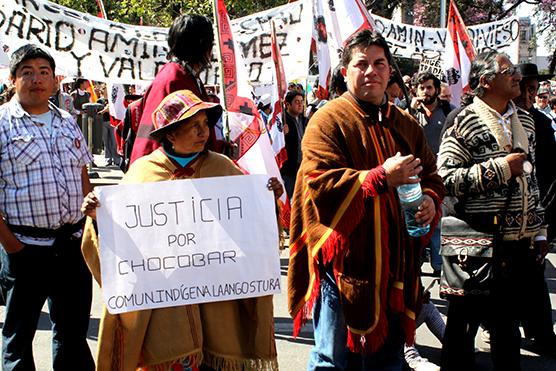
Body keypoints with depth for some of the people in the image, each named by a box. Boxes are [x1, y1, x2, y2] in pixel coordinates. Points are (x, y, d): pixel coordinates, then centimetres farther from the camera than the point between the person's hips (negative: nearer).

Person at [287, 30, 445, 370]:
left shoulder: (406, 125, 12)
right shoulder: (329, 120, -8)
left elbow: (431, 176, 20)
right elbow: (320, 183, -19)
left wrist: (431, 199, -3)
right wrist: (382, 177, -25)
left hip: (396, 265, 6)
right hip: (345, 264, -6)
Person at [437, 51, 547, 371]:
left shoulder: (526, 123, 12)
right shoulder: (464, 123, -10)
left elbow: (531, 180, 18)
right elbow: (447, 178, -19)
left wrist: (539, 230, 16)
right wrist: (500, 167, -19)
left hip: (519, 241, 7)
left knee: (509, 318, 18)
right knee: (466, 318, 6)